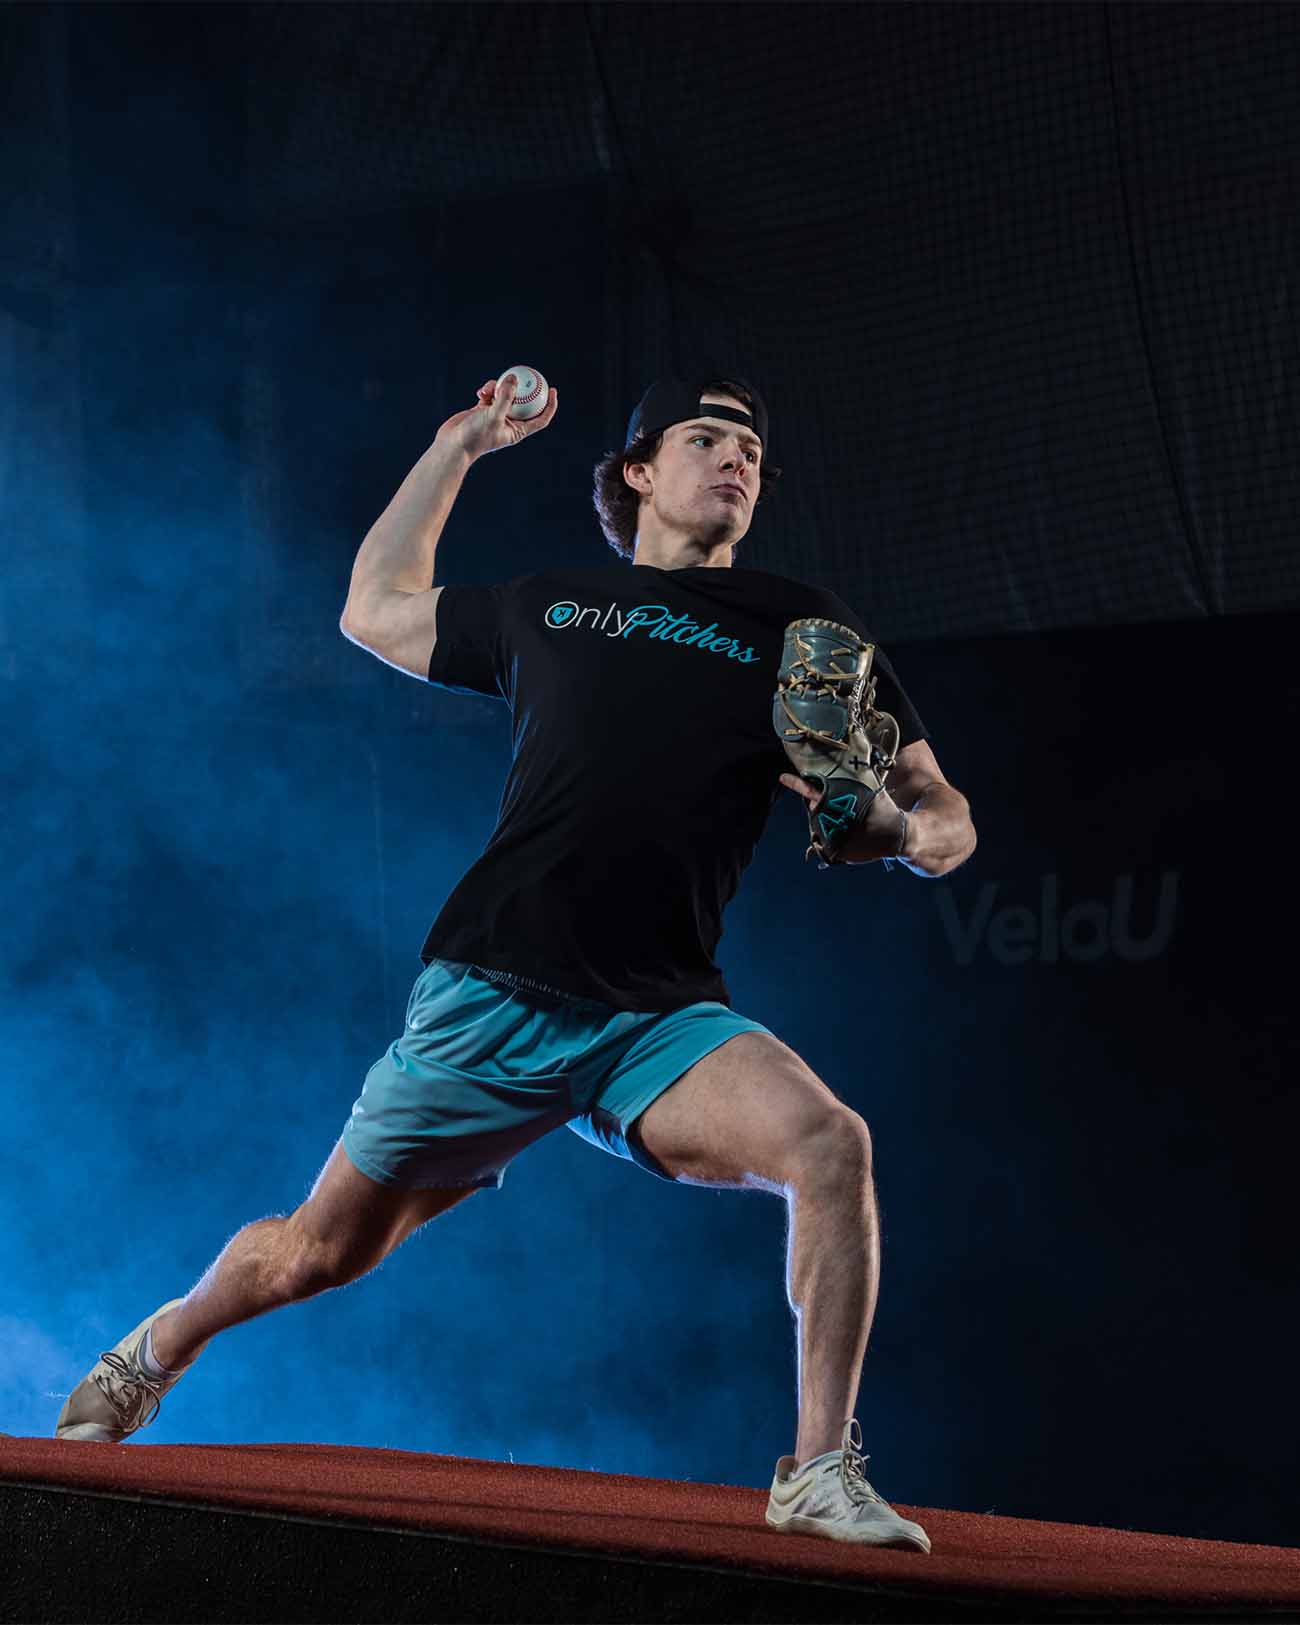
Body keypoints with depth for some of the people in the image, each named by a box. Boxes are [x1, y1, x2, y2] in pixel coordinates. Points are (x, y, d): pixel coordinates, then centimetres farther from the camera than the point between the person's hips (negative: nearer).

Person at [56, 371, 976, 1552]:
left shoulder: (799, 625, 10)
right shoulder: (547, 608, 15)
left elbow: (944, 822, 7)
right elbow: (373, 610, 31)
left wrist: (904, 824, -17)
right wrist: (462, 446, 30)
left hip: (658, 1023, -1)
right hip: (492, 1000, 1)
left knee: (830, 1144, -29)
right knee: (320, 1253, 9)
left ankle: (821, 1472, -20)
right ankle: (162, 1348, 41)